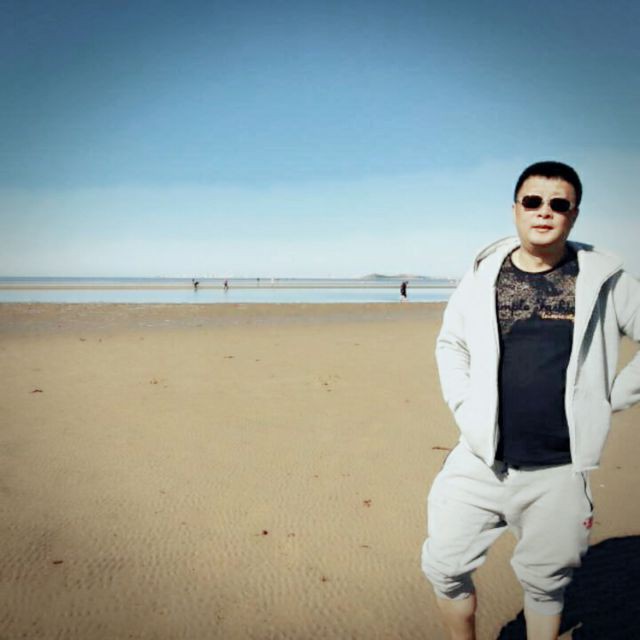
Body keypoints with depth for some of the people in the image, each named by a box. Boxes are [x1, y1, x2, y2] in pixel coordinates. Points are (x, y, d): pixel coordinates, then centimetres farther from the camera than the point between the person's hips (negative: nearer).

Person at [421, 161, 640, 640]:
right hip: (482, 459, 2)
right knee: (445, 566, 6)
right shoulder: (484, 276, 1)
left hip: (560, 470, -1)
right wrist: (464, 405, 3)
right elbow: (450, 344, 14)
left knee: (546, 583, 15)